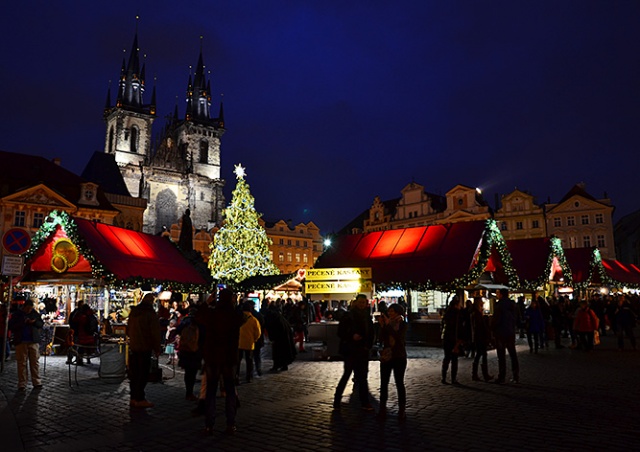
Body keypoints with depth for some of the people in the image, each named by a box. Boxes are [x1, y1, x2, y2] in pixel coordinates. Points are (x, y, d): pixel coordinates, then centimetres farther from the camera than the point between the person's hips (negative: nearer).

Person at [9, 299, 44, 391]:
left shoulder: (35, 313, 9)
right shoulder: (16, 314, 3)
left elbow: (41, 324, 12)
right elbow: (11, 326, -2)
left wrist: (34, 322, -8)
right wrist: (23, 323, -15)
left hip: (34, 341, 2)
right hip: (21, 342, -1)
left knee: (35, 362, 3)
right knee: (22, 363, 1)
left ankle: (37, 382, 7)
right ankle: (22, 384, 8)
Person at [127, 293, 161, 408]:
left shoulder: (133, 312, 8)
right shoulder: (151, 314, -14)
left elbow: (128, 330, 18)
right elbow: (155, 333, -13)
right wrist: (157, 349, -4)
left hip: (133, 347, 7)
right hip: (145, 348, -7)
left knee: (134, 373, 13)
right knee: (143, 374, -1)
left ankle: (133, 398, 20)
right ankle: (140, 399, 2)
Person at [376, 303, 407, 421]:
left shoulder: (402, 324, -5)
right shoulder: (386, 322, 3)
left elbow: (399, 337, -22)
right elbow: (382, 339, -7)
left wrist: (388, 325, -25)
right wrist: (382, 326, -18)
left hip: (399, 357, -3)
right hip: (386, 356, 3)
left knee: (399, 383, 2)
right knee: (383, 383, 5)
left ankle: (402, 410, 13)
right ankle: (382, 408, 16)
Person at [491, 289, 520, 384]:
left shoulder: (499, 304, -15)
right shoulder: (513, 304, 6)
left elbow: (495, 319, -16)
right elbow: (516, 318, 12)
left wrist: (493, 329, -1)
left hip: (501, 333, -6)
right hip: (511, 332, 6)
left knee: (501, 356, -1)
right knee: (513, 354, 13)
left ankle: (501, 377, 3)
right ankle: (516, 376, 17)